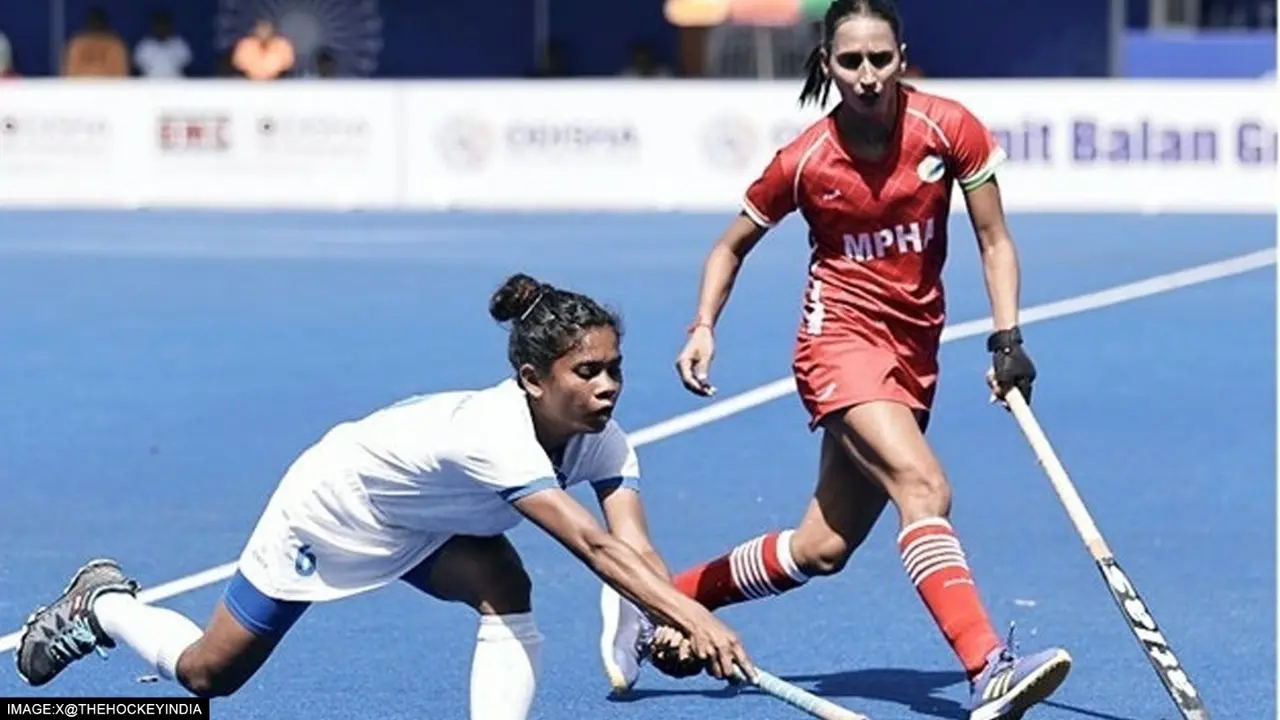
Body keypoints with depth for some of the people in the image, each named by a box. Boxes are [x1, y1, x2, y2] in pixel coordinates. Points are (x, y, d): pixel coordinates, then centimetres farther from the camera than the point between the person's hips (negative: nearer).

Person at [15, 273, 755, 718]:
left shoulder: (603, 442, -23)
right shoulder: (495, 436, -44)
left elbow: (635, 548, -32)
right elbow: (593, 547, -54)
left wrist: (684, 624, -49)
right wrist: (695, 618, -62)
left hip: (423, 523, 6)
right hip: (328, 508, -6)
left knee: (505, 589, -27)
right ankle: (101, 603, 42)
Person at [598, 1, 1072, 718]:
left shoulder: (951, 129, -9)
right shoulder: (805, 161, -11)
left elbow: (995, 241, 1)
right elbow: (733, 244, 6)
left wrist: (1007, 338, -10)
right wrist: (704, 328, -8)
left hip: (915, 352, 4)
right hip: (841, 339, -4)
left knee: (821, 550, 8)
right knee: (924, 486, -29)